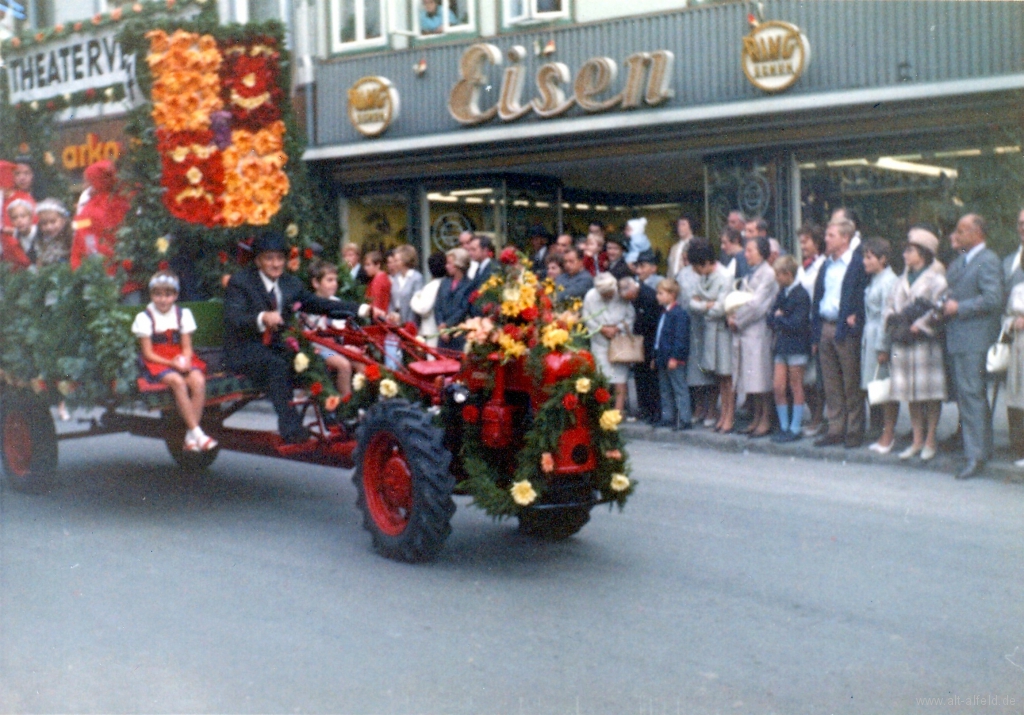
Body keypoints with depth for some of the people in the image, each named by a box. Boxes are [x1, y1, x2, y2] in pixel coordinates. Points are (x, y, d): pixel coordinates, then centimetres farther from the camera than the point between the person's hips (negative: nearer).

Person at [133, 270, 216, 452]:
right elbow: (148, 353, -4)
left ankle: (190, 437, -28)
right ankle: (198, 434, -32)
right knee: (178, 382, -34)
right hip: (155, 363, -3)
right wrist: (172, 363, -18)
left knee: (198, 381, -28)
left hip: (180, 361, 3)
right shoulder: (144, 318, 1)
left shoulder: (183, 314, 11)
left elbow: (187, 347, 7)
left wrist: (185, 361, -15)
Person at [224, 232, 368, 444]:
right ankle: (290, 428, -38)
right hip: (245, 350, -5)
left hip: (275, 347, 5)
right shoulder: (240, 282, -5)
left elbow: (319, 304, 3)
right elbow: (233, 319, -20)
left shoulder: (291, 284, 12)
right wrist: (262, 318, -43)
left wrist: (364, 310, -11)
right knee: (277, 365, -35)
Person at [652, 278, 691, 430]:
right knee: (665, 390, 15)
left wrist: (675, 357, -22)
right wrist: (656, 357, 20)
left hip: (675, 361, -10)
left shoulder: (679, 314, -14)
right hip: (663, 359, 10)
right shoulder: (664, 313, 16)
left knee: (680, 389, -4)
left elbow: (680, 337, -19)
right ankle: (667, 418, 23)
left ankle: (684, 420, -2)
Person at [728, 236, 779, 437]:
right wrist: (732, 316, -2)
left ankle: (766, 420, 1)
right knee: (750, 380, 10)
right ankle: (757, 418, 16)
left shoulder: (768, 274, -9)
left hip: (758, 332, -8)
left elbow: (756, 304, -15)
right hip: (743, 333, 8)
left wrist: (737, 320, -7)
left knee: (761, 379, -5)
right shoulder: (749, 275, 18)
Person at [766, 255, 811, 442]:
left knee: (795, 387, 2)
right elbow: (771, 317, 9)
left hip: (796, 346, -7)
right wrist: (775, 318, -11)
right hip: (781, 344, 7)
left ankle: (795, 429, 9)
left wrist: (779, 318, -7)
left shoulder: (801, 295, -13)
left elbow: (797, 324, -19)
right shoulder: (781, 293, 11)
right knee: (778, 387, 5)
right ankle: (784, 427, 15)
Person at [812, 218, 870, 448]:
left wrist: (855, 319, -16)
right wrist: (815, 333, 11)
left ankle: (854, 431, 8)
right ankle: (836, 430, 17)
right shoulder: (826, 265, 15)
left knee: (852, 384, 1)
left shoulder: (859, 262, -7)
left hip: (846, 330, -7)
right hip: (825, 328, 7)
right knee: (831, 385, 10)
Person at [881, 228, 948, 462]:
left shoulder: (936, 280, -1)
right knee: (911, 394, 8)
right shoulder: (902, 281, 18)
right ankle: (917, 440, 14)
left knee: (930, 393, -2)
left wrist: (918, 327, -14)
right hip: (902, 344, 6)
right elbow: (889, 309, 16)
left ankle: (930, 441, 5)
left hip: (926, 343, -6)